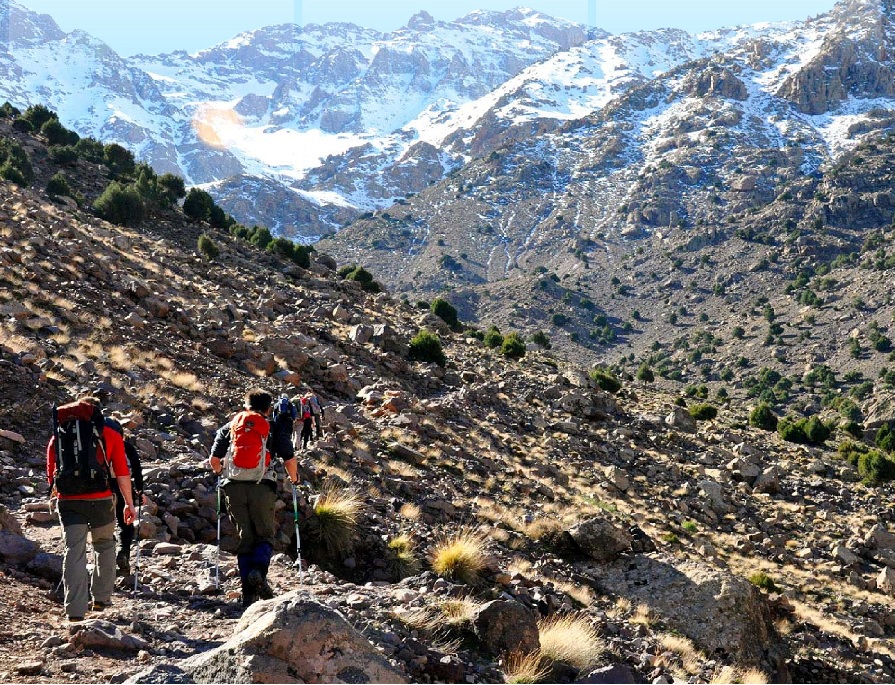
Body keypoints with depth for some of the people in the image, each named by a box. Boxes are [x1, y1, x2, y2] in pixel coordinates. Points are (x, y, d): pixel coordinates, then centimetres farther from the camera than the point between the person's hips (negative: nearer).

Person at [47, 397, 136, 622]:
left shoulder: (58, 436, 14)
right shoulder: (110, 435, 6)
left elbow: (51, 474, 17)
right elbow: (122, 473, 1)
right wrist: (129, 504, 6)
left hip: (67, 501, 1)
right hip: (100, 499, -1)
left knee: (74, 551, 3)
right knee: (104, 546, 19)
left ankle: (75, 609, -3)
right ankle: (101, 598, 21)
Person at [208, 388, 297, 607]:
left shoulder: (229, 427, 15)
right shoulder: (274, 429, 9)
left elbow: (214, 460, 13)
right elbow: (289, 460, 5)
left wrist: (222, 473, 34)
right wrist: (294, 479, 25)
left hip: (233, 488, 2)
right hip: (262, 487, -2)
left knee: (245, 537, 10)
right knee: (265, 534, 9)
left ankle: (249, 592, 5)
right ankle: (259, 571, -20)